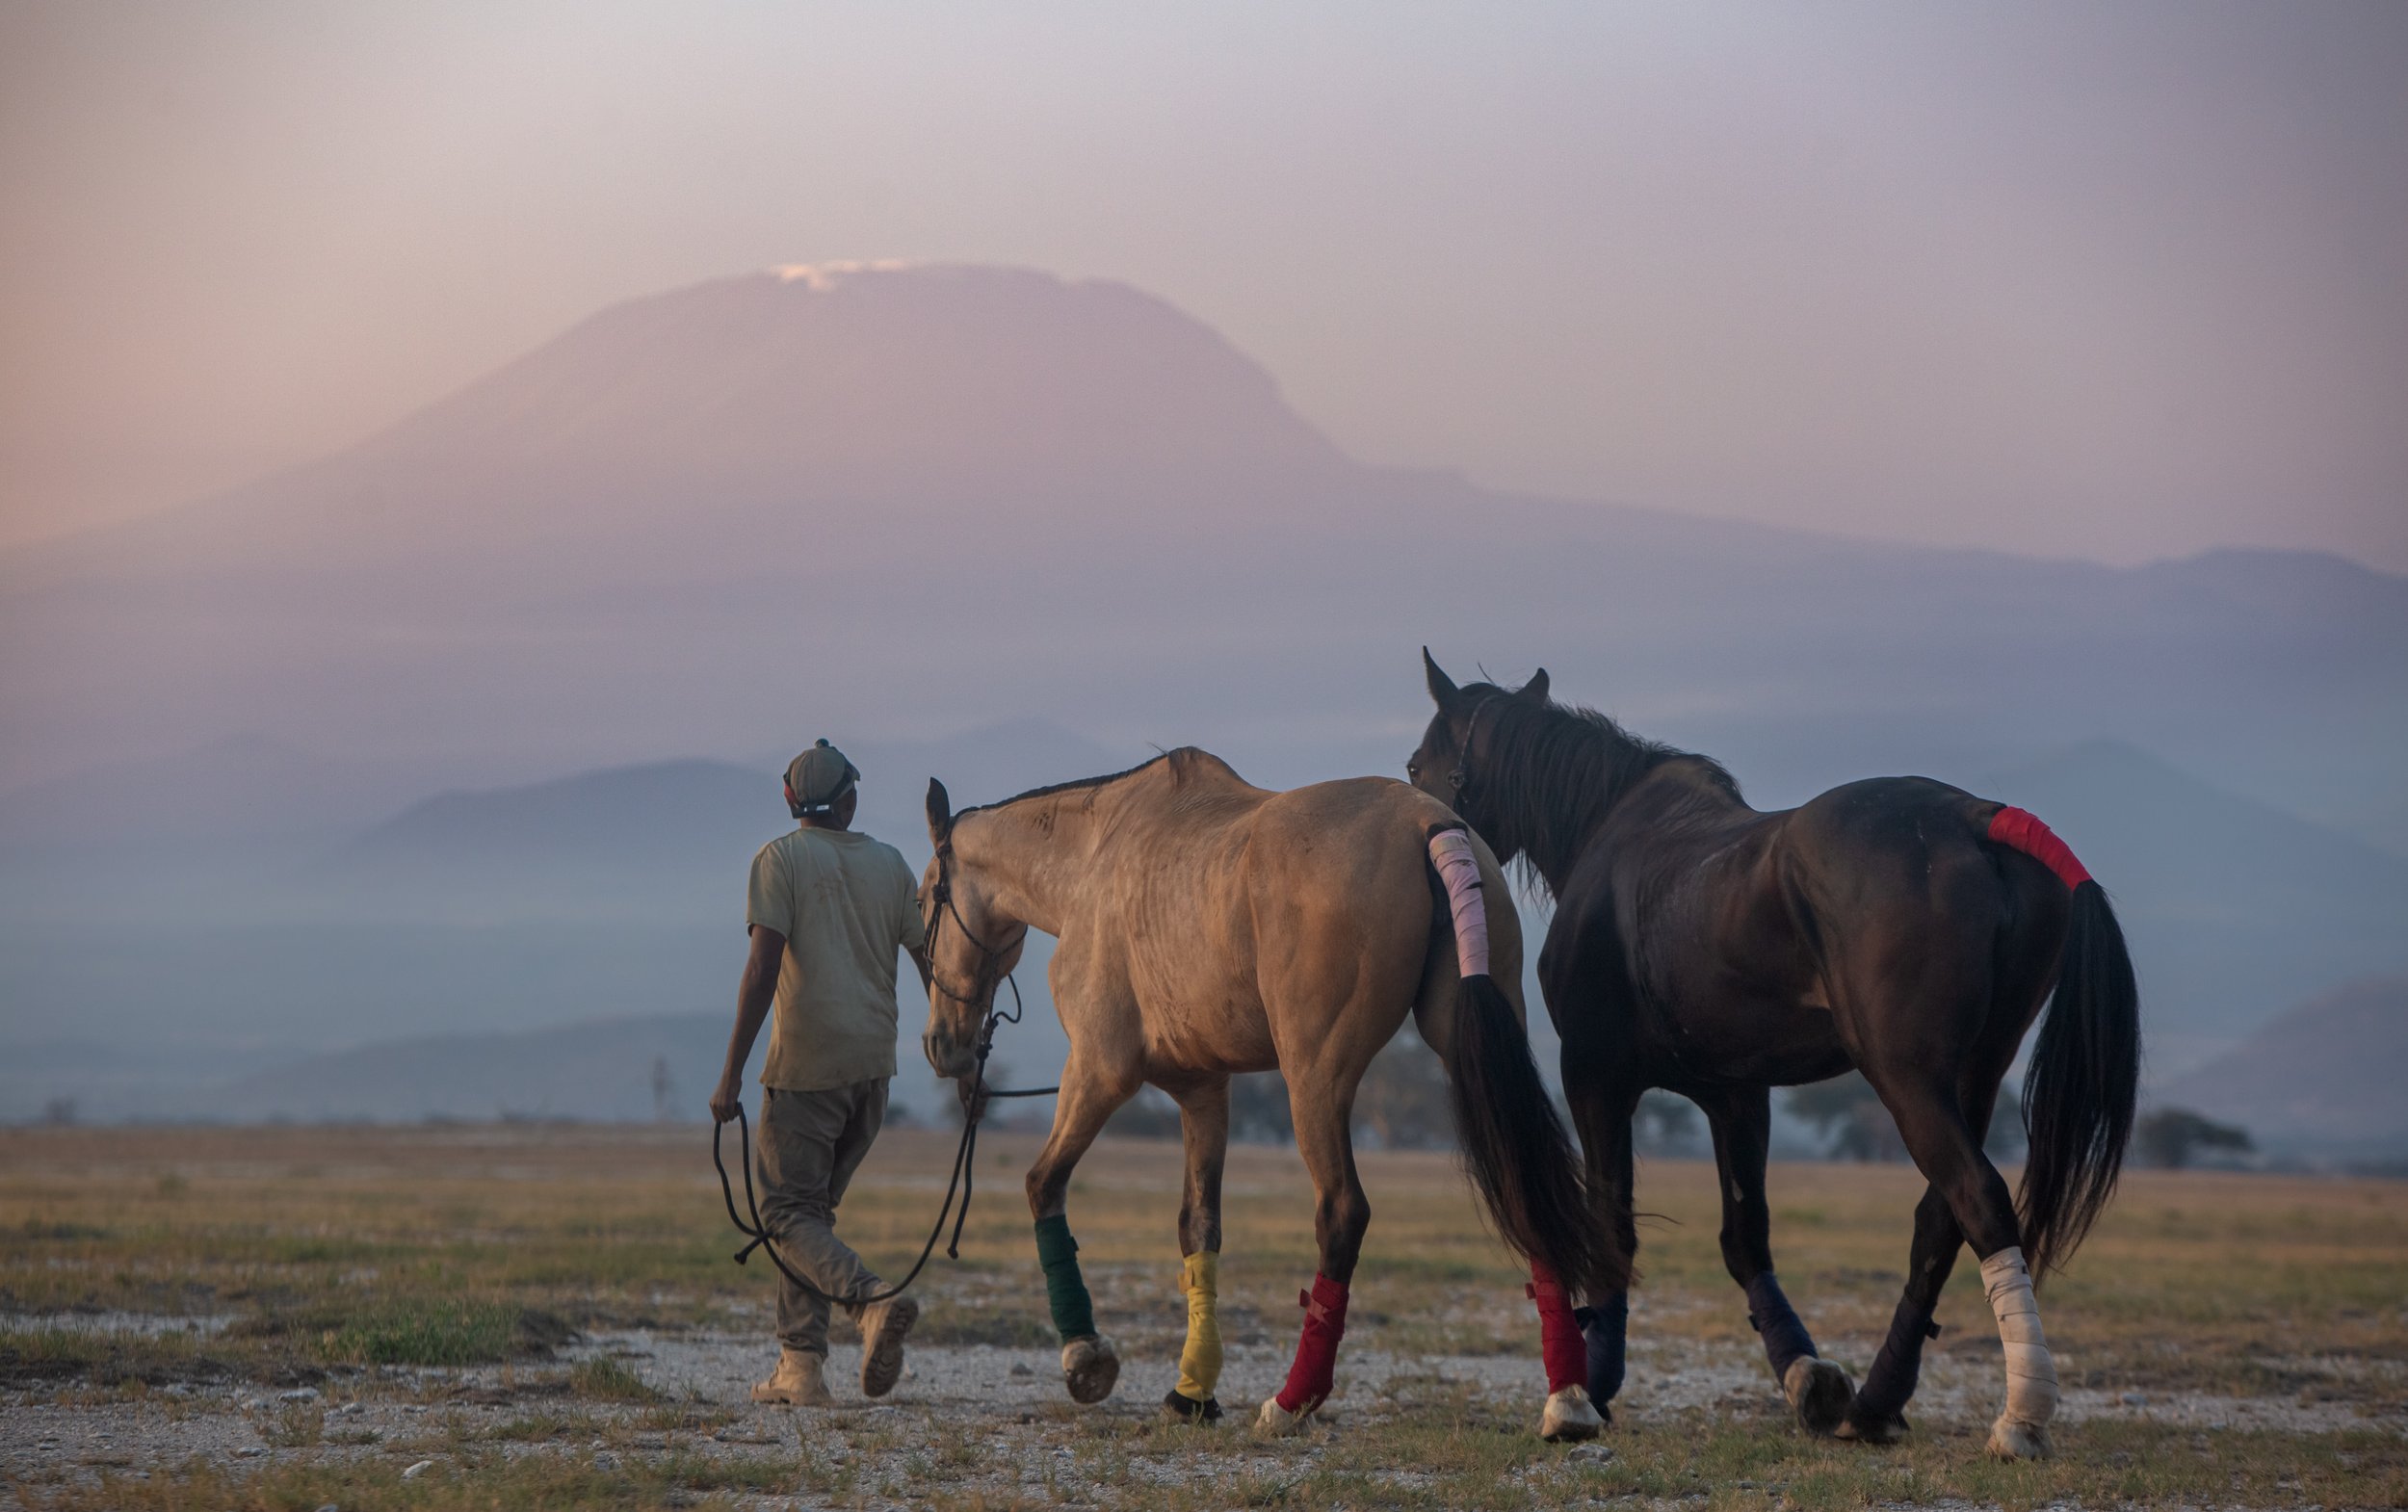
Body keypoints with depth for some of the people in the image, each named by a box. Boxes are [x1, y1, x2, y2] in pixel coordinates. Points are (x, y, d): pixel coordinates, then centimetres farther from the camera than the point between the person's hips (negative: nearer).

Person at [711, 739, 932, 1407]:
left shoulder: (780, 858, -4)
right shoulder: (889, 863, 11)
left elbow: (763, 966, -13)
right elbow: (932, 961, 11)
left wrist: (732, 1071, -13)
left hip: (806, 1063, -5)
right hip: (874, 1066, 5)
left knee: (789, 1212, -2)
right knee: (813, 1206, 15)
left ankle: (873, 1301, -28)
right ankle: (800, 1365, 10)